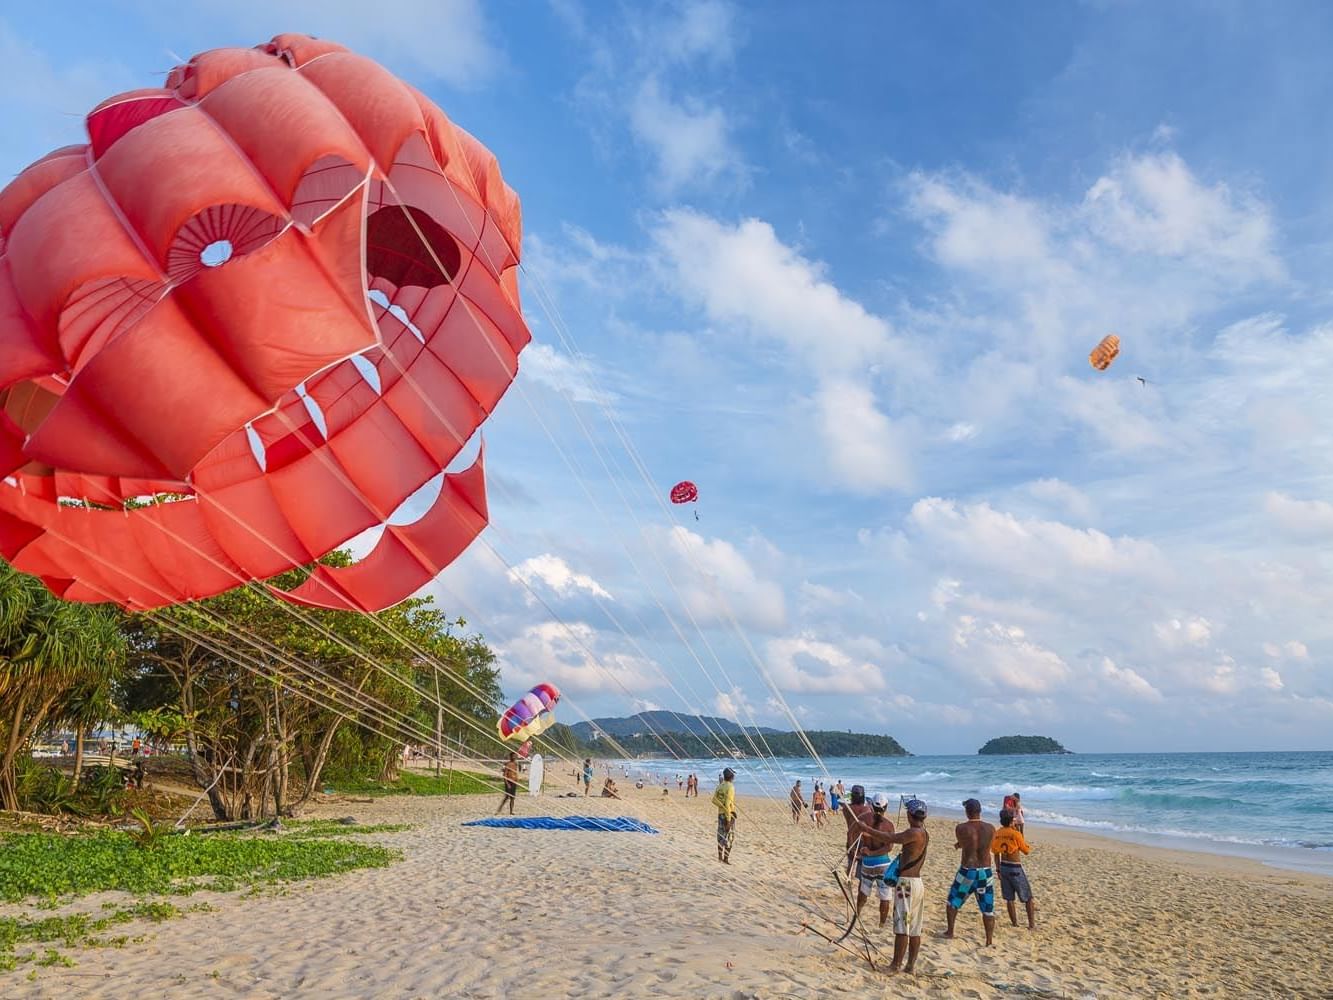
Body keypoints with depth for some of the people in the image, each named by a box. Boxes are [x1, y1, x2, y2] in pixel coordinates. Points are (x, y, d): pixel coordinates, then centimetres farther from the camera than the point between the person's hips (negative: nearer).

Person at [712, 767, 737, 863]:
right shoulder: (730, 787, -16)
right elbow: (728, 804, -21)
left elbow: (714, 800, 1)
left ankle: (720, 857, 19)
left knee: (721, 835, 13)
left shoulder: (720, 786, 8)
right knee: (729, 837, 1)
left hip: (720, 813, 7)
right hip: (729, 814, -7)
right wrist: (728, 820, -20)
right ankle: (726, 858, 1)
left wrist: (723, 807, -4)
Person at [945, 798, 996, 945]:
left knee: (953, 901, 18)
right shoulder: (991, 828, -4)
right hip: (986, 872, 2)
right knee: (988, 908, 13)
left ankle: (950, 932, 25)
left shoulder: (960, 828, -13)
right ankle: (990, 940, 13)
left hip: (967, 871, -2)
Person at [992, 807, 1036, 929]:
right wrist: (1020, 833, -6)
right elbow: (1026, 851, -6)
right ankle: (1032, 925, 12)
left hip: (1003, 866, 5)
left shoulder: (997, 833, 0)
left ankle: (1015, 924, 18)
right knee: (1028, 898, 11)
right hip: (1015, 868, -5)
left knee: (1009, 898, 13)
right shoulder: (1015, 834, -18)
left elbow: (996, 853, 8)